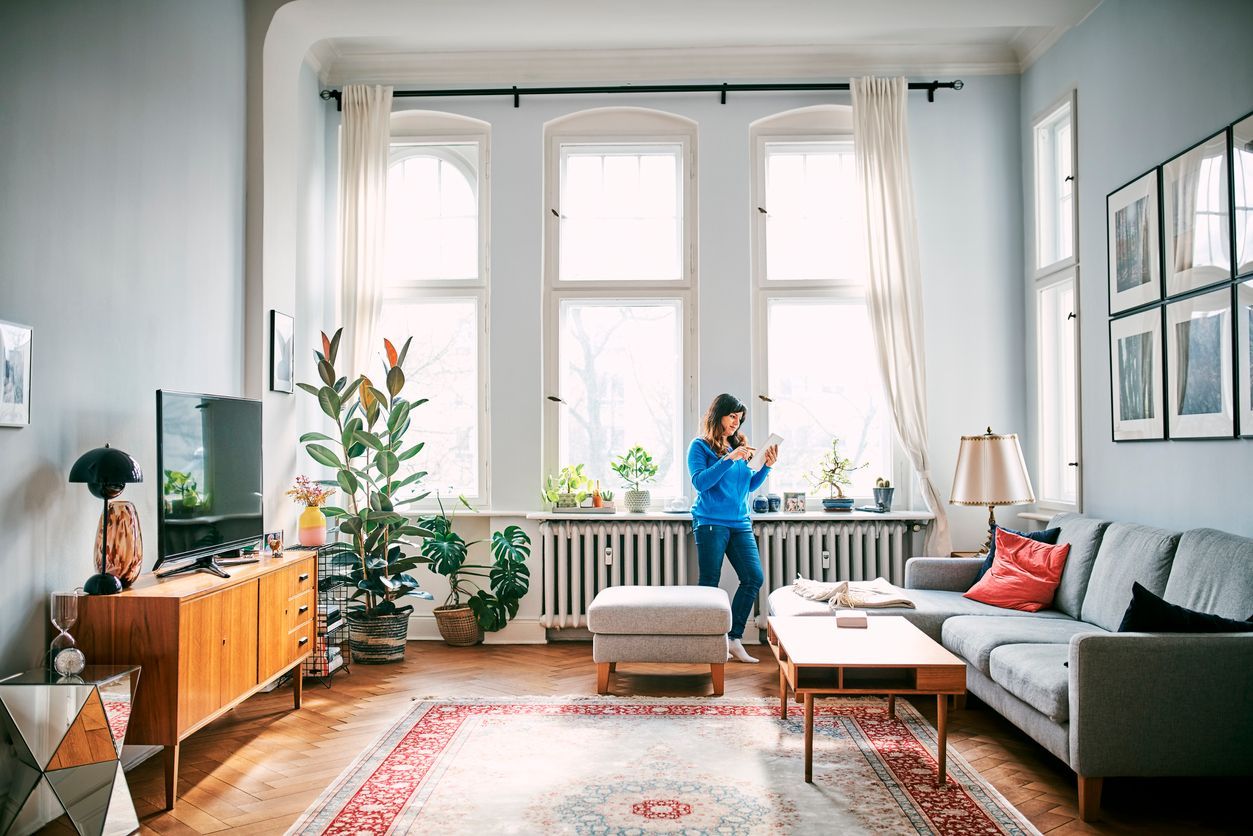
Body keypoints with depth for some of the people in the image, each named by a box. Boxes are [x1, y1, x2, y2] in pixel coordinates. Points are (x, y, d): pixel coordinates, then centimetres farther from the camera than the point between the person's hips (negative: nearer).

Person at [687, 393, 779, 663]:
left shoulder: (739, 447, 16)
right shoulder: (700, 446, 0)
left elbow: (750, 486, 18)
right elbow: (700, 482, -13)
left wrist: (767, 466, 3)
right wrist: (729, 459, -18)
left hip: (740, 524, 6)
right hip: (711, 523, -6)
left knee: (754, 578, -3)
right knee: (709, 584, -3)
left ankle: (734, 639, 6)